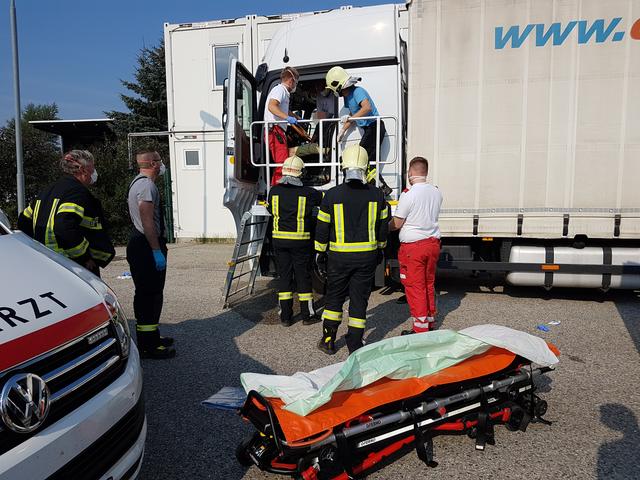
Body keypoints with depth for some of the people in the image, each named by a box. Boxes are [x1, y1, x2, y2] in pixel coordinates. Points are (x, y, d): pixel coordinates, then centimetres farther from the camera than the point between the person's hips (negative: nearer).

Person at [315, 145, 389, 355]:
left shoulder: (332, 195, -7)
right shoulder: (377, 195, -1)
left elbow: (322, 227, -2)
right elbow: (383, 226, 8)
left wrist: (320, 252, 9)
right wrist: (380, 248, 21)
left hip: (339, 256, -1)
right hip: (367, 256, 1)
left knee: (334, 296, 15)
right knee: (360, 298, 8)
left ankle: (328, 340, 24)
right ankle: (355, 345, 13)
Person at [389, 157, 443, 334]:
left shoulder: (408, 194, -16)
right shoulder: (436, 192, 4)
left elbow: (397, 223, -11)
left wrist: (384, 228, 8)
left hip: (413, 245, -7)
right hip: (433, 242, 7)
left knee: (415, 287, 1)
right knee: (429, 284, 18)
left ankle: (420, 328, 5)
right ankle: (430, 322, 29)